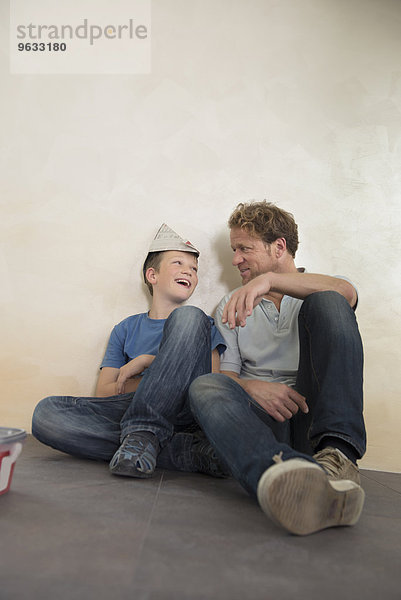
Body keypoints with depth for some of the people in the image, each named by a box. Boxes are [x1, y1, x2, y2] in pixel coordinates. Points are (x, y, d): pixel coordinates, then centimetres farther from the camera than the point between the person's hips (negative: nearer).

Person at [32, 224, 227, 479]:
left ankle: (141, 435, -26)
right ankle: (189, 449, -27)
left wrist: (148, 362, -4)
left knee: (189, 317, -18)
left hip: (185, 413, -2)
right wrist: (168, 377, -4)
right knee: (46, 412, -22)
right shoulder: (126, 330, 20)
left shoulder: (203, 325, 16)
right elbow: (103, 393, 9)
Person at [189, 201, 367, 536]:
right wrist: (252, 387, -15)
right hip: (260, 416, 2)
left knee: (326, 303, -20)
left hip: (317, 414, -1)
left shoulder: (318, 292, 13)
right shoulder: (232, 307, 20)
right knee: (206, 387, -29)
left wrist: (269, 279, -31)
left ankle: (336, 455, -35)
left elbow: (344, 293, -14)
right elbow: (225, 373, 10)